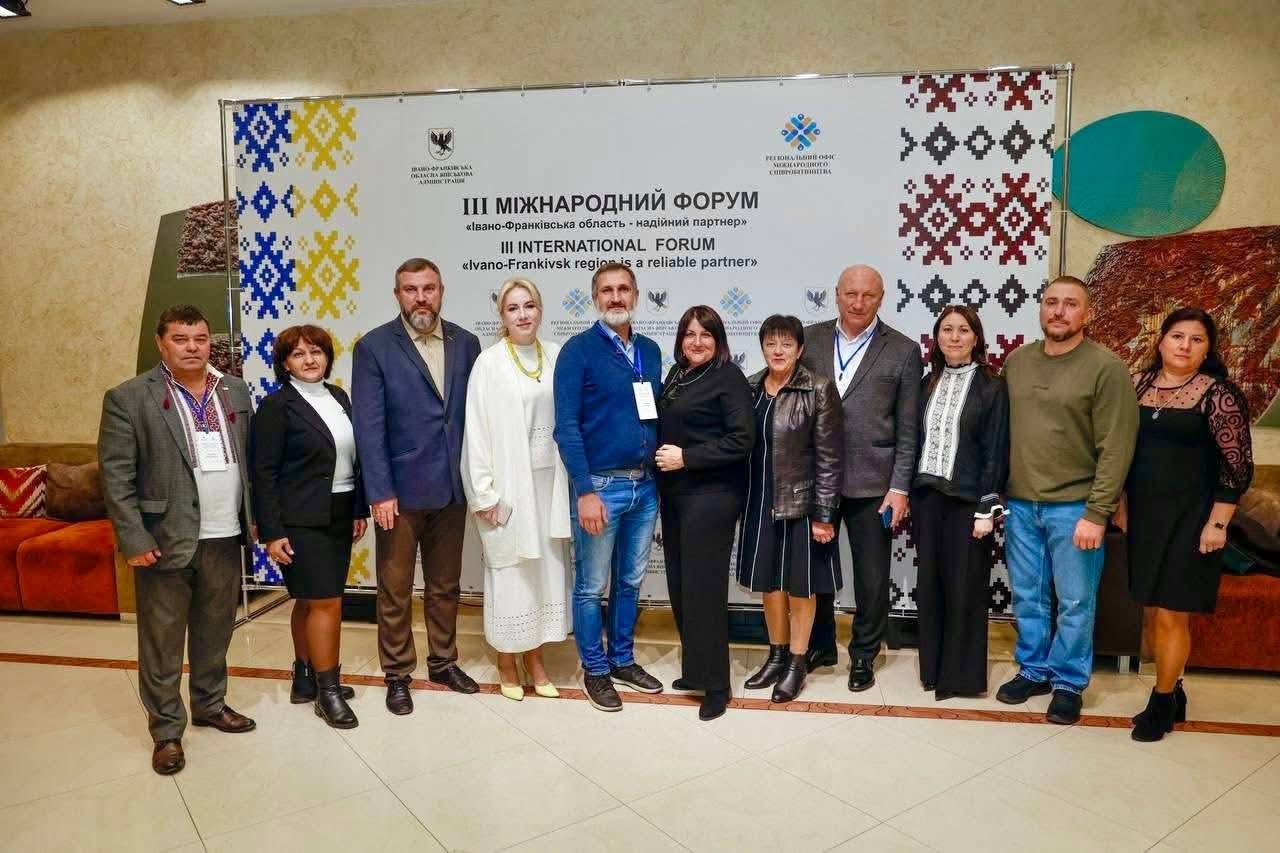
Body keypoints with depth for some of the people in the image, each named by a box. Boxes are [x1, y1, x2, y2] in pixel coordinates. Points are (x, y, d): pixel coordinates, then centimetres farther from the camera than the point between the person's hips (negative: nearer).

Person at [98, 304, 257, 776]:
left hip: (224, 538, 4)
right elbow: (115, 475, -8)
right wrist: (133, 539, -12)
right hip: (165, 540, -4)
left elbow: (250, 458, 12)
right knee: (161, 642, 7)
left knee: (215, 631, 17)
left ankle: (211, 704, 35)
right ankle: (166, 730, 21)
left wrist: (253, 515, 7)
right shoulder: (128, 398, -6)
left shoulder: (235, 391, 8)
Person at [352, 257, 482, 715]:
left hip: (452, 488, 3)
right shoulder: (374, 347, -6)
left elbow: (475, 414, 5)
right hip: (401, 489, -3)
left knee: (445, 585, 17)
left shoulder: (466, 343, 4)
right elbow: (369, 426, -10)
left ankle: (443, 661, 34)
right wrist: (380, 492, -14)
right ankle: (397, 673, 25)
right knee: (395, 591, 9)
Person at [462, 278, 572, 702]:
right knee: (510, 570, 5)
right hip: (509, 483, -4)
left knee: (546, 567, 11)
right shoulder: (490, 363, -7)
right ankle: (506, 662, 23)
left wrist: (569, 483, 4)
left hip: (550, 480, 4)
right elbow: (477, 430, -8)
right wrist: (484, 493, -11)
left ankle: (534, 657, 27)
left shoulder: (556, 356, 4)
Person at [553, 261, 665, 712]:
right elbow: (566, 426, -12)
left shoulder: (650, 351, 10)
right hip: (601, 485, -5)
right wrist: (585, 491, -17)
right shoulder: (578, 350, -7)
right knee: (592, 585, 7)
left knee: (630, 581, 16)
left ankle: (623, 659, 32)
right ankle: (595, 669, 23)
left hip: (646, 486, 5)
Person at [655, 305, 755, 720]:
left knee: (703, 587, -4)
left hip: (711, 496, -7)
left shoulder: (729, 378, -8)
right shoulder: (676, 375, 12)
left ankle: (715, 684, 8)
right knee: (680, 585, 11)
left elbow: (741, 440, -16)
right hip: (674, 495, 7)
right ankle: (695, 668, 26)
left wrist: (686, 457, -17)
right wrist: (662, 457, 4)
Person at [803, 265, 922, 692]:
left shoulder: (903, 351, -2)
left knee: (872, 577, 10)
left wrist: (899, 488, -7)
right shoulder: (810, 339, 4)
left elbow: (908, 430, -2)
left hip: (872, 484, -2)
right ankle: (819, 646, 34)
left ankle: (864, 654, 29)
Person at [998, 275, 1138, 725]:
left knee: (1075, 603, 7)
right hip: (1020, 504, 4)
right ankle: (1033, 669, 31)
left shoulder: (1106, 368, -8)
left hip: (1074, 507, -4)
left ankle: (1068, 682, 24)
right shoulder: (1016, 361, 6)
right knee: (1028, 598, 14)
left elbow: (1116, 448, -11)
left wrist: (1097, 513, -15)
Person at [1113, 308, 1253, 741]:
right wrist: (1121, 505, 10)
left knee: (1170, 615, 0)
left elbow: (1238, 465, -9)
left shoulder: (1218, 393, -8)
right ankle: (1172, 692, 28)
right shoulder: (1138, 383, 5)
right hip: (1143, 515, 5)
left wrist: (1217, 523, -12)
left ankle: (1163, 702, 16)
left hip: (1189, 518, -5)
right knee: (1153, 610, 12)